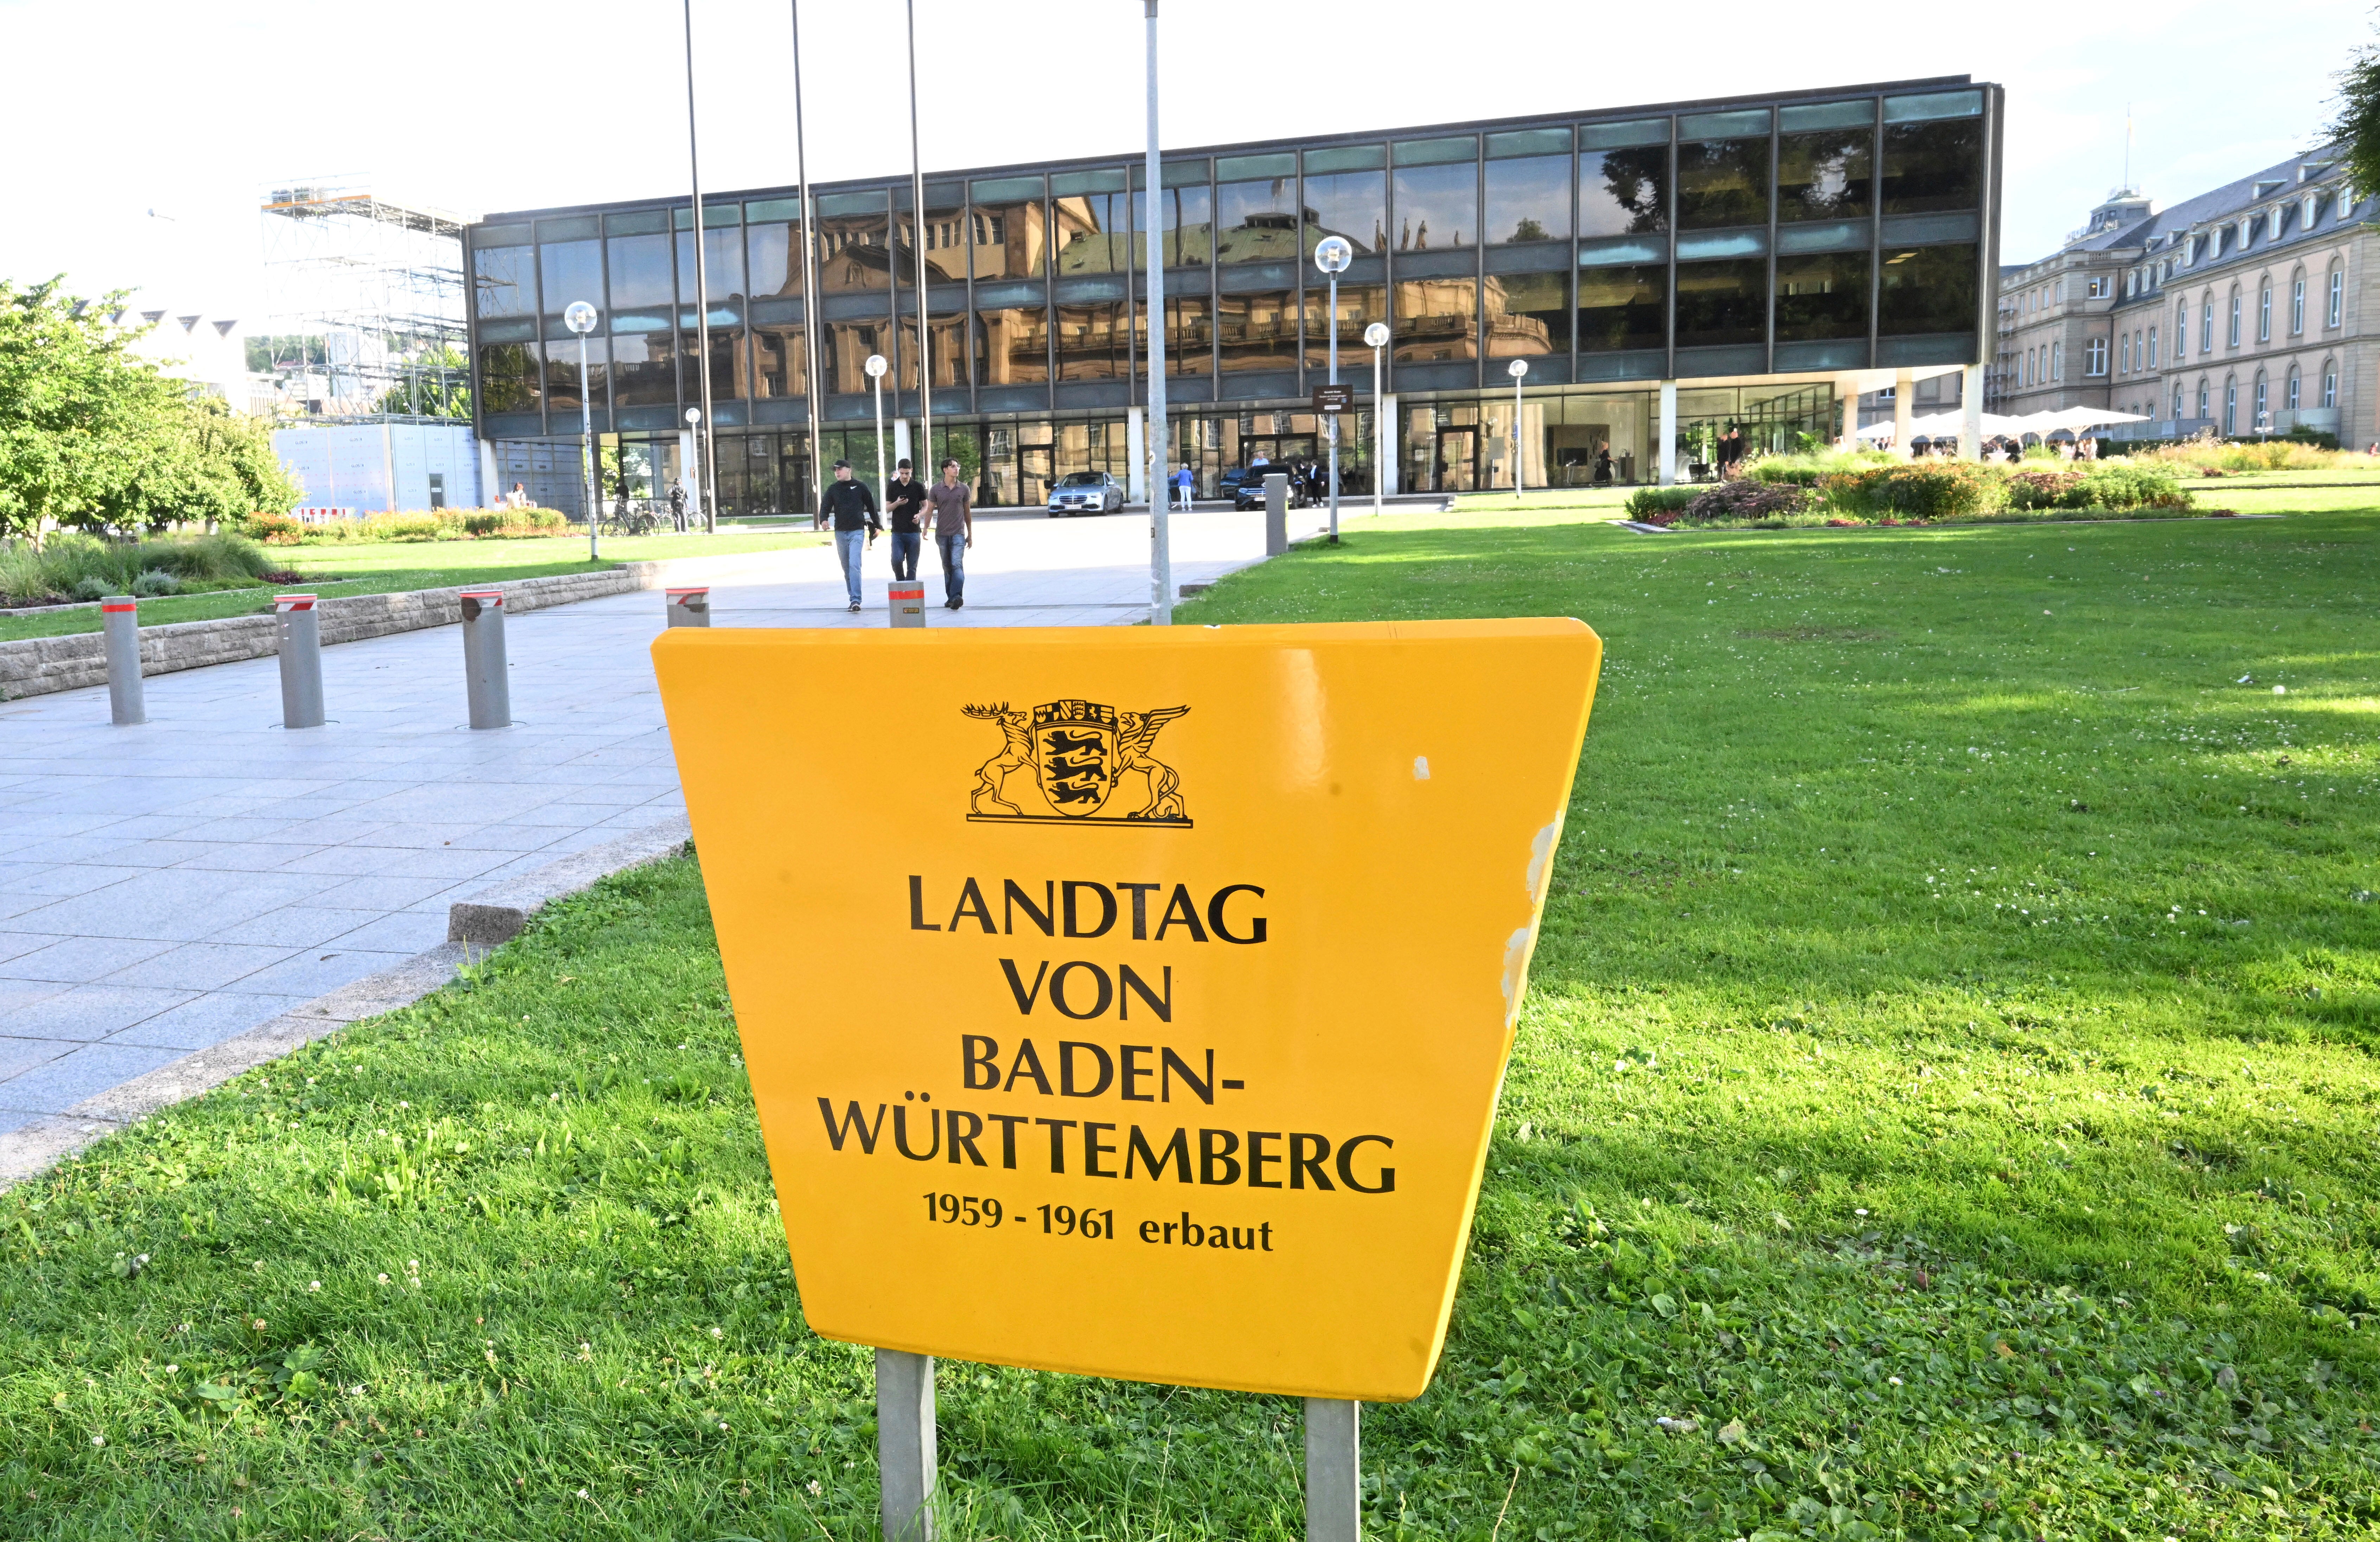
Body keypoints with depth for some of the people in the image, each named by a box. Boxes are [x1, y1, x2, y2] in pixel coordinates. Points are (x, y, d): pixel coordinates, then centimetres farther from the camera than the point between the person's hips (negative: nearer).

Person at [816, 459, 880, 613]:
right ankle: (853, 598, 18)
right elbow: (825, 506, 2)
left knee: (854, 565, -17)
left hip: (857, 532, -4)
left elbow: (871, 506, 10)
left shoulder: (860, 487, 3)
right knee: (846, 568, 8)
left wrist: (877, 526, 14)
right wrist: (823, 519, -20)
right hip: (840, 532, 4)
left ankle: (856, 600, -21)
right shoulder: (833, 489, 9)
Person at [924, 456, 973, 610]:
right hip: (942, 534, 1)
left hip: (958, 534, -1)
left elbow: (967, 512, 13)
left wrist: (970, 535, 15)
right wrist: (926, 529, -7)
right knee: (947, 567, 8)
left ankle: (957, 596, -25)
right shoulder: (936, 489, 3)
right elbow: (929, 510, 5)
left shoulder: (963, 488, 6)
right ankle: (951, 598, 17)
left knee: (957, 564, -16)